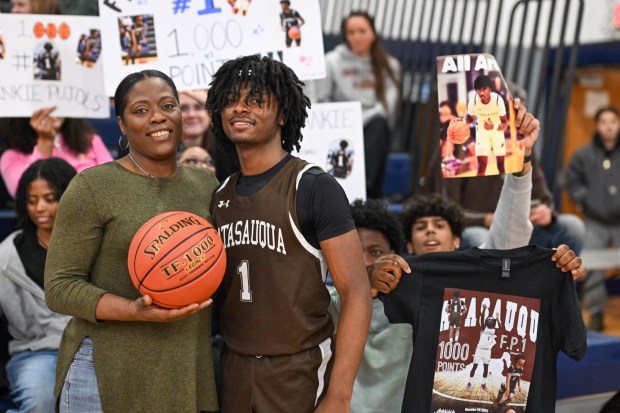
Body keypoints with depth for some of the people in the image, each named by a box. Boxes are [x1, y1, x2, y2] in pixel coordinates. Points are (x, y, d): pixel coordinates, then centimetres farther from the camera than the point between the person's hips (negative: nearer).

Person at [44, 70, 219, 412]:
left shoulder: (206, 185, 7)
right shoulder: (92, 187, -8)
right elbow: (60, 287, -10)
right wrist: (134, 311, -23)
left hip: (190, 375, 5)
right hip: (108, 376, -4)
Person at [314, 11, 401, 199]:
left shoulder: (388, 65, 11)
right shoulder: (331, 61, 9)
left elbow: (388, 104, -2)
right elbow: (322, 102, 5)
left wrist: (360, 121, -16)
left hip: (375, 130, 0)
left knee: (379, 123, -31)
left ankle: (363, 187, -45)